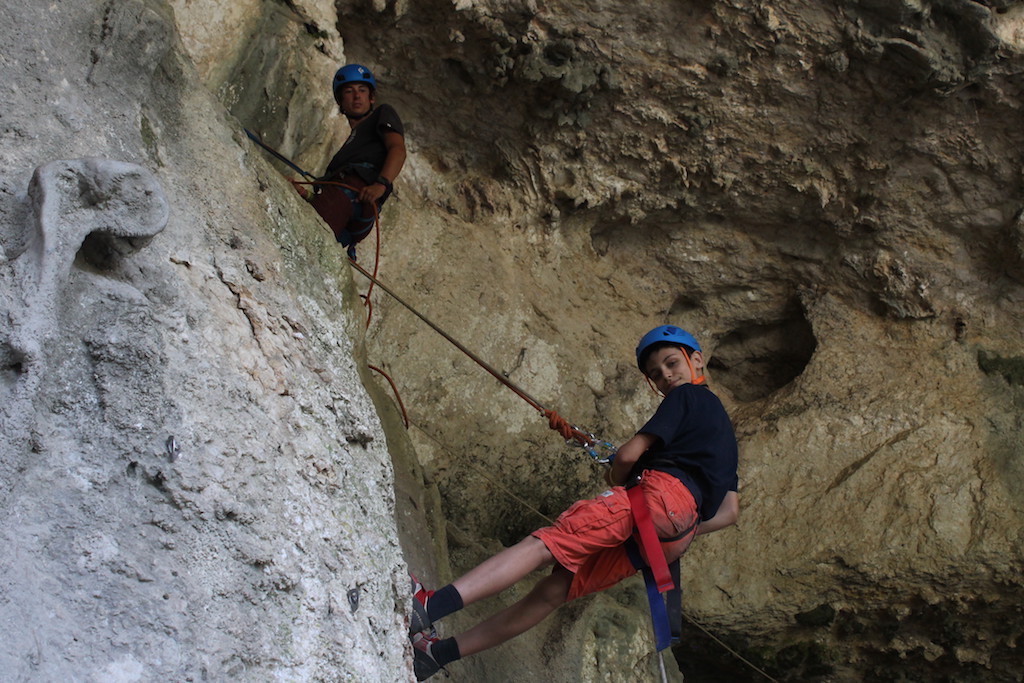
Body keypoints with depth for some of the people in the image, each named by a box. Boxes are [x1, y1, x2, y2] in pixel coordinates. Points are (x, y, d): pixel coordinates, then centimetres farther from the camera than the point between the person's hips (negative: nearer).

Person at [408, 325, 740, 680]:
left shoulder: (686, 396, 11)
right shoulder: (721, 423, 37)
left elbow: (628, 455, 0)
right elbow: (729, 513, 30)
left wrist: (615, 479, 20)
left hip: (662, 492, -8)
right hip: (675, 538, 9)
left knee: (543, 544, -23)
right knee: (552, 590, 2)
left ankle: (429, 606, -41)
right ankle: (439, 652, -1)